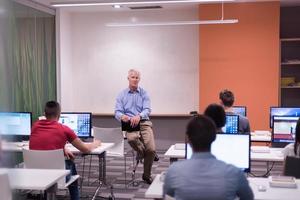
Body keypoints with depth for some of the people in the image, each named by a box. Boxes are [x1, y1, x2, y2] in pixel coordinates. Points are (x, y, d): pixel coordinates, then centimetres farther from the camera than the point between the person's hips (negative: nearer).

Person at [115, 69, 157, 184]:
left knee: (151, 149, -18)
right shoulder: (122, 95, 8)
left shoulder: (144, 93, 7)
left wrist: (139, 116, -29)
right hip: (129, 123, 0)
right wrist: (122, 116, -26)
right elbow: (117, 112, -1)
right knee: (132, 138, -37)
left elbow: (147, 110, -6)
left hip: (144, 122, 1)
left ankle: (147, 175, 8)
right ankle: (143, 153, -1)